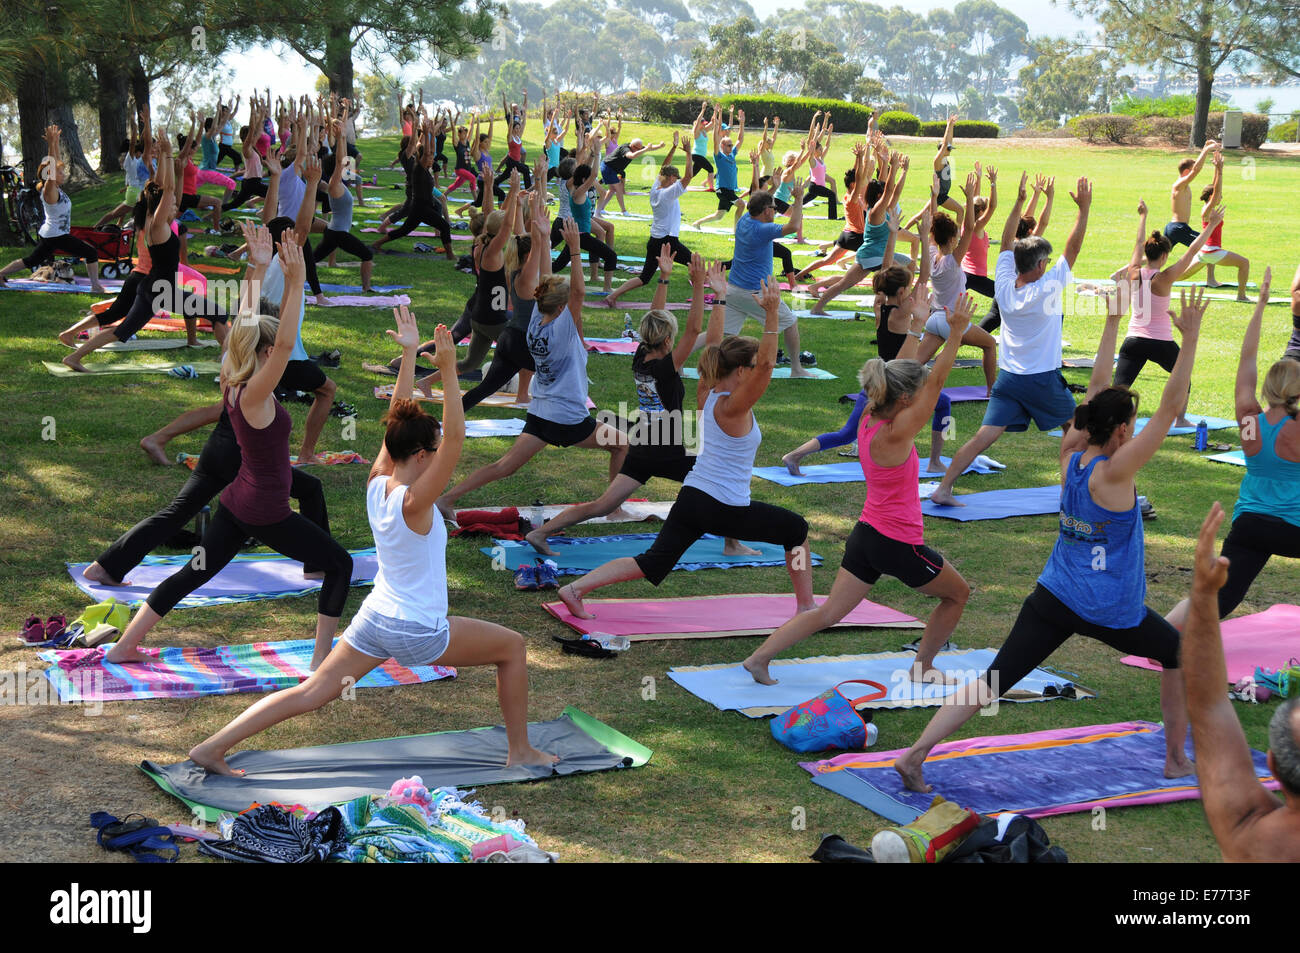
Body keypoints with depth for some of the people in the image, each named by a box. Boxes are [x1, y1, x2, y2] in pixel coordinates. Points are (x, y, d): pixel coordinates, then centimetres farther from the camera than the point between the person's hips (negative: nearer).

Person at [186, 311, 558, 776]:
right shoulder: (413, 503, -24)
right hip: (418, 632, -7)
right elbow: (456, 438, -33)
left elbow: (398, 420, 4)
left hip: (373, 619, 7)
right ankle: (520, 752, 17)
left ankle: (213, 746, 2)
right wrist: (449, 372, -38)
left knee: (312, 692, 8)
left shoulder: (376, 485, -4)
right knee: (513, 646, 10)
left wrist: (409, 354, 4)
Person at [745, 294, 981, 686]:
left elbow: (903, 372, 10)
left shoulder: (869, 419, -1)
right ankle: (923, 668, 25)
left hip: (866, 535, 8)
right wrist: (956, 332, -21)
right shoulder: (895, 436, -23)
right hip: (900, 544, -8)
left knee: (829, 612, 10)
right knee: (958, 594, 17)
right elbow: (936, 380, -24)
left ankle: (759, 657, 2)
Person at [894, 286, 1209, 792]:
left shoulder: (1070, 456, 1)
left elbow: (1097, 386, 10)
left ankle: (915, 754, -13)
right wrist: (1190, 336, -18)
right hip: (1110, 610, -5)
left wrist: (1113, 322, 15)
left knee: (992, 682, 0)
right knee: (1181, 654, 22)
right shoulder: (1114, 474, -16)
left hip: (1052, 598, 5)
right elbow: (1170, 407, -19)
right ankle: (1178, 759, 29)